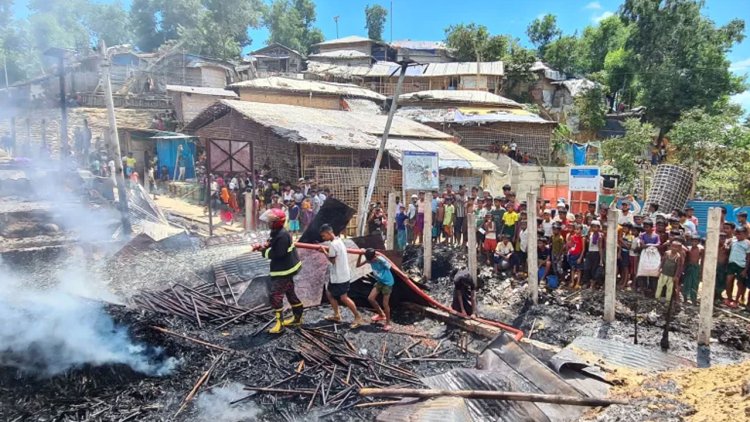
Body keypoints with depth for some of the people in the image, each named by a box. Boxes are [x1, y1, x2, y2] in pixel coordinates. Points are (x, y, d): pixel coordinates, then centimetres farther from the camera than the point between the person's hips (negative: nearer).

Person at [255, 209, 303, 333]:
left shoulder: (282, 235, -25)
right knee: (289, 292, 19)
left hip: (284, 270, -11)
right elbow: (274, 246, 17)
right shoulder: (276, 232, 8)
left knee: (275, 295, -7)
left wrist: (263, 251, -17)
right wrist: (264, 246, -2)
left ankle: (279, 323, 1)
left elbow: (277, 254, -28)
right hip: (287, 268, 11)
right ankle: (297, 318, 31)